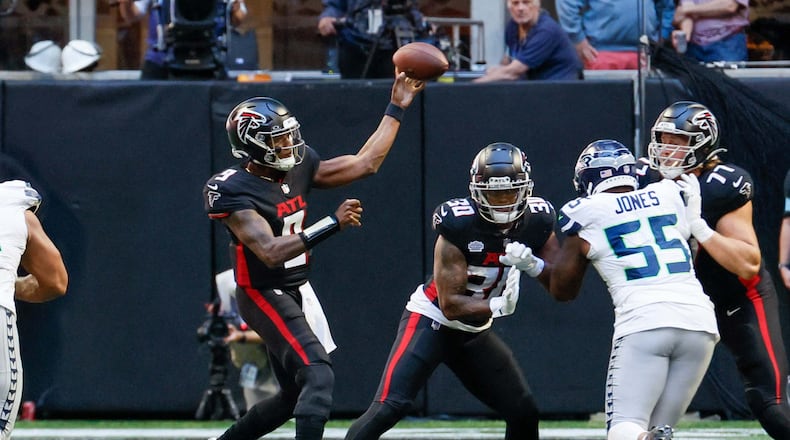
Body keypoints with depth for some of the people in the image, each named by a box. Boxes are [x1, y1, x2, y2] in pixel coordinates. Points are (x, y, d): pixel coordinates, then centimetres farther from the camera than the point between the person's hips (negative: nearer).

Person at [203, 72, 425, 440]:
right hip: (263, 295, -8)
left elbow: (365, 163, 10)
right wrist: (333, 224, -37)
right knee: (318, 378, -22)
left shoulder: (299, 168, 2)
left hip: (298, 291, 8)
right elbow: (271, 252, -31)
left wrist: (396, 108, 9)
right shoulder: (233, 191, -21)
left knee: (295, 396, 15)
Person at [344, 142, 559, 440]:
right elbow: (451, 305, -23)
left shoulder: (536, 222, -9)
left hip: (474, 331, 6)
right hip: (431, 320, -6)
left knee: (524, 414, 4)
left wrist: (532, 264, -27)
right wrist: (498, 306, -35)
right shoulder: (459, 225, -25)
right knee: (389, 409, -21)